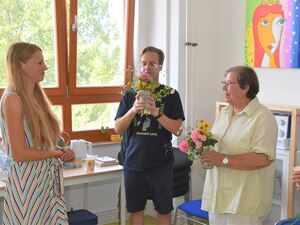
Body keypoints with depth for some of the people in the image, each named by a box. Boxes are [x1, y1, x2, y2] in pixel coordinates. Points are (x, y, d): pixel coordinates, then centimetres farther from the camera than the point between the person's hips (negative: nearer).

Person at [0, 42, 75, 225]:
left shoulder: (36, 96, 9)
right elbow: (20, 154, -20)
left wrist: (62, 151, -3)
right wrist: (58, 153, -9)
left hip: (48, 180, 7)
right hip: (27, 183, -7)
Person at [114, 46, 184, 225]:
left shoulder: (171, 94, -3)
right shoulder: (130, 94, 4)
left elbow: (177, 129, -9)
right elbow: (118, 129, -1)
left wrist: (156, 112, -22)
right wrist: (133, 110, -18)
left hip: (161, 164, -2)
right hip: (134, 162, 2)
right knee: (136, 210, 13)